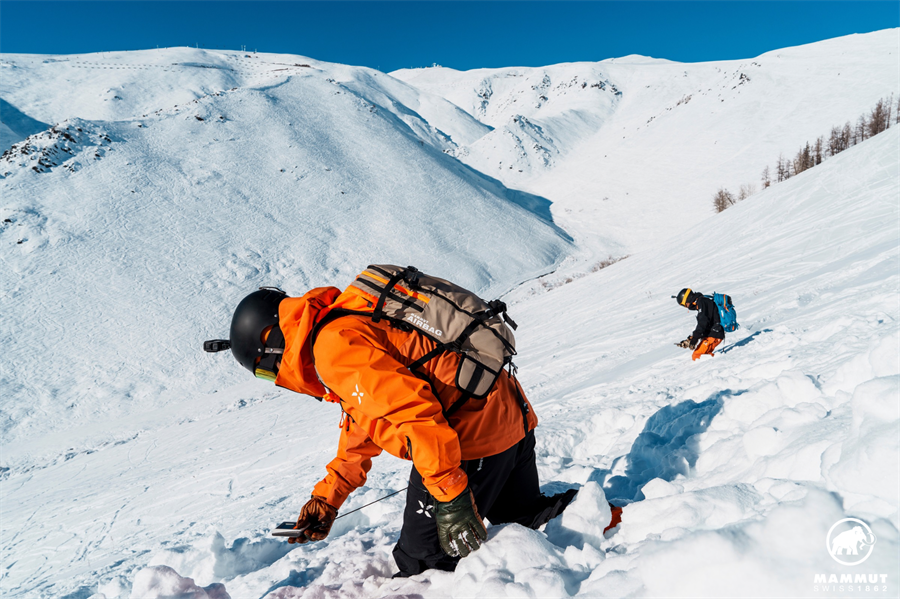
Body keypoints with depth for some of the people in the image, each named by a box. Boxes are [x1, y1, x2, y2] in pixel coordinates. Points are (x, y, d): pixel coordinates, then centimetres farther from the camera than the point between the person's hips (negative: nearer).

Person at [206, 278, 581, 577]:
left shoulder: (335, 344, -15)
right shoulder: (348, 322, 18)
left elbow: (414, 409, -27)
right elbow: (361, 430, 26)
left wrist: (449, 497, -23)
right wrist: (328, 496, 26)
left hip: (470, 435, -10)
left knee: (425, 564, 4)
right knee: (524, 517, 30)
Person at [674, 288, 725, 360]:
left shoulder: (702, 302, -10)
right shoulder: (701, 302, 22)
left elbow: (703, 322, -23)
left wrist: (694, 338, -25)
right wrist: (689, 339, 21)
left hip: (714, 335, -11)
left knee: (696, 357, -19)